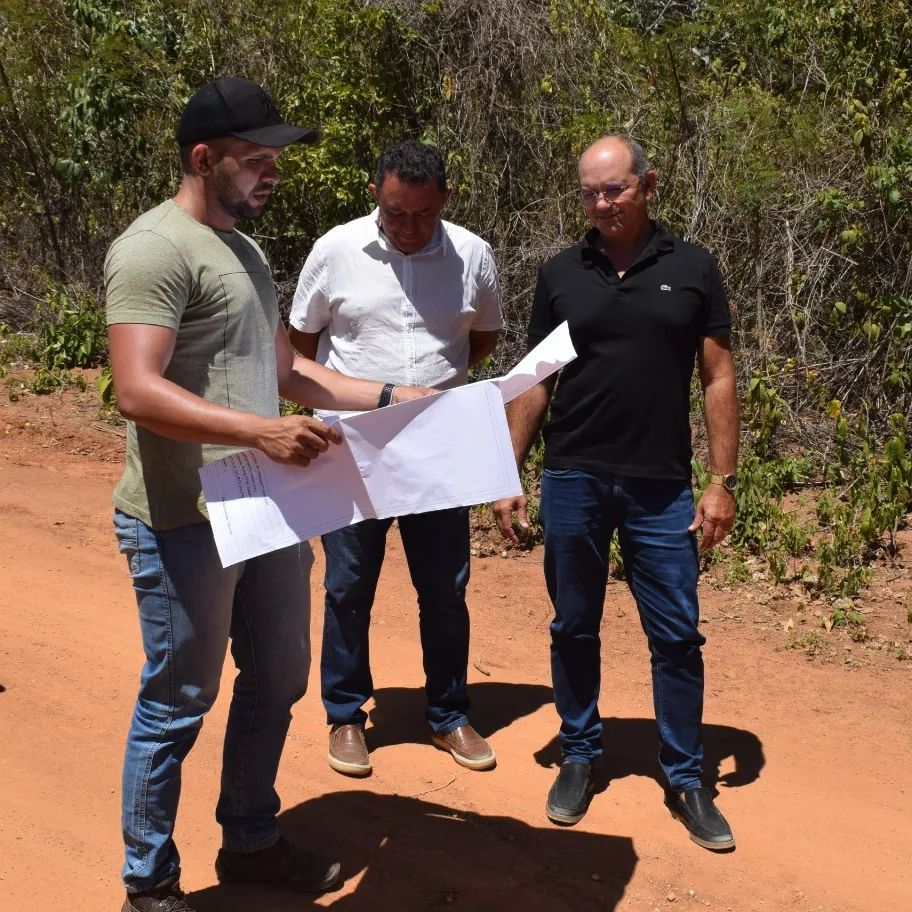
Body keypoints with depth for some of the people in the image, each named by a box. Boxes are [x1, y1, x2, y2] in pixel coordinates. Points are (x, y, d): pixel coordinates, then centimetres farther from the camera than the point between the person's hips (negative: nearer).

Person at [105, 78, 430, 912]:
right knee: (178, 703, 4)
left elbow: (283, 367, 21)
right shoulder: (156, 249, -15)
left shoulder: (242, 249, 15)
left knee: (277, 679, 19)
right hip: (184, 522, -9)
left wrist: (387, 397, 13)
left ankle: (250, 842, 38)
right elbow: (138, 391, -25)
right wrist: (263, 430, -32)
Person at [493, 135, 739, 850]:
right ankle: (579, 755, 28)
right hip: (572, 481, 1)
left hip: (661, 487, -1)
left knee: (677, 636, 4)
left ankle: (686, 779, 19)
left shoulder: (692, 269, 2)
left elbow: (719, 380, 2)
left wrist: (723, 481, -3)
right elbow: (536, 384, 7)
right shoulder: (560, 275, 5)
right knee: (574, 628, 11)